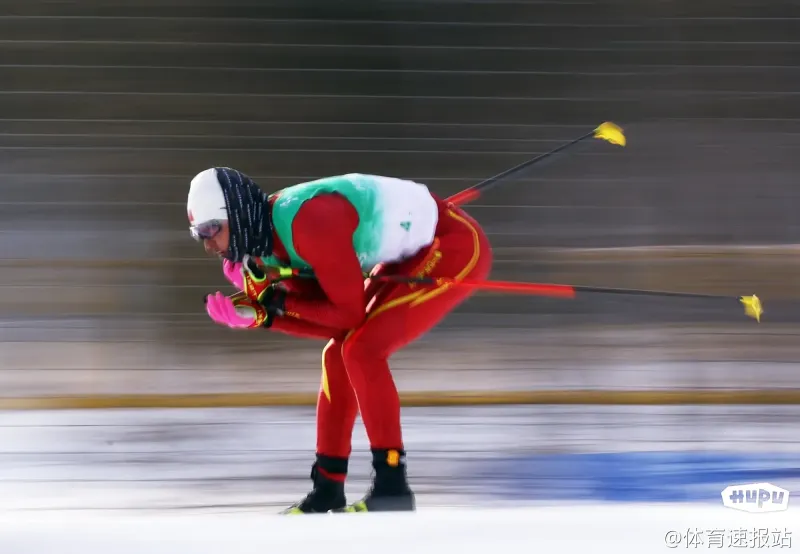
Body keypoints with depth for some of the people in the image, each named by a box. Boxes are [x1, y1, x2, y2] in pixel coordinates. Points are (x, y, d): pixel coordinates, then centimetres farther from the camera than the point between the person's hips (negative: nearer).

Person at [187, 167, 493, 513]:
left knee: (361, 350, -17)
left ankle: (392, 486, -11)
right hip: (410, 255, 10)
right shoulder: (270, 238, 0)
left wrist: (279, 301, -15)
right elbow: (330, 323, 1)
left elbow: (348, 313, -23)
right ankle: (327, 489, 16)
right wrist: (260, 314, -10)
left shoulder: (307, 224, -29)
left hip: (456, 247, -10)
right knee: (339, 355, 9)